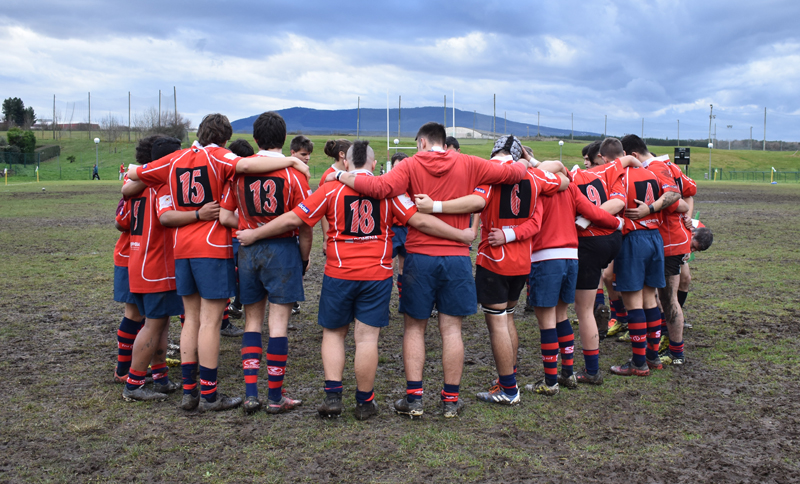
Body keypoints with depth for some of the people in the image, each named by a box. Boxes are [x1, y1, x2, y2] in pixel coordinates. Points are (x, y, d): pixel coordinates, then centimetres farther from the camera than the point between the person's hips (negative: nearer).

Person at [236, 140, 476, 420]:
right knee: (367, 337, 5)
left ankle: (333, 396, 9)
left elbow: (292, 219, -2)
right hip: (377, 275, 0)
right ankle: (364, 402, 15)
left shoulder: (331, 189, -2)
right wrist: (461, 235, 6)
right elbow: (420, 221, -4)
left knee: (333, 333, 16)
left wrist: (253, 235, 9)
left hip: (339, 274, 0)